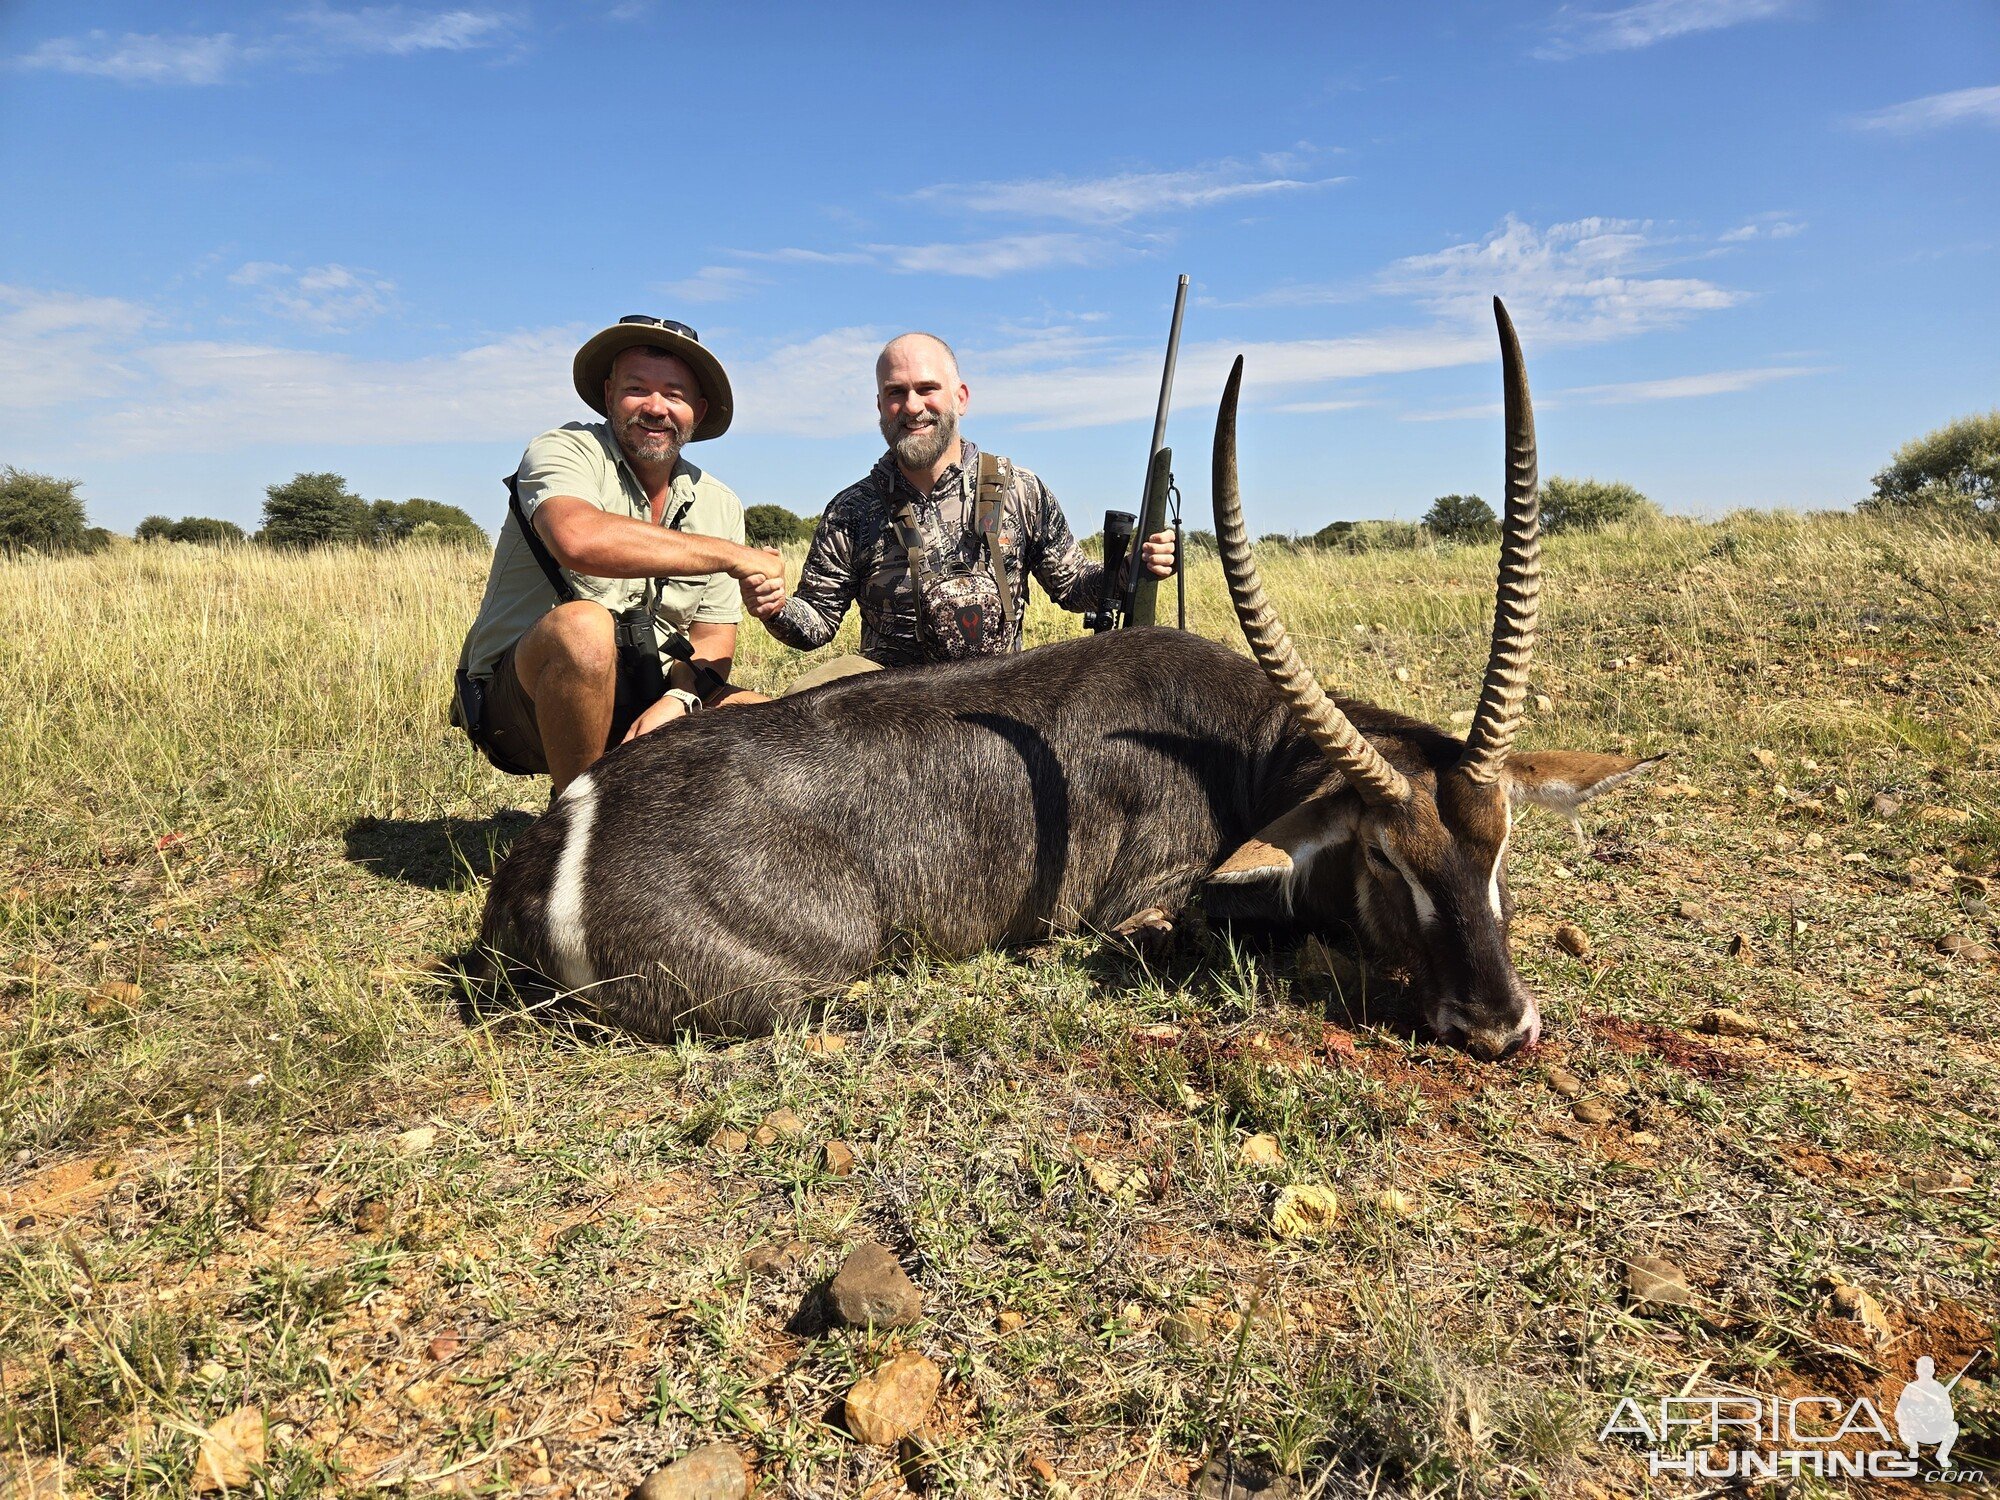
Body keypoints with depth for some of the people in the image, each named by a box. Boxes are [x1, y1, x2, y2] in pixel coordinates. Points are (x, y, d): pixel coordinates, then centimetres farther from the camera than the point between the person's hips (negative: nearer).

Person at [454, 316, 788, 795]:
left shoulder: (721, 505, 8)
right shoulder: (565, 450, -8)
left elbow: (713, 639, 6)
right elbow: (578, 539, -32)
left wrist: (675, 703, -17)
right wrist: (734, 557, -25)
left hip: (642, 703, 5)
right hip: (520, 701, -5)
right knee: (583, 624, -37)